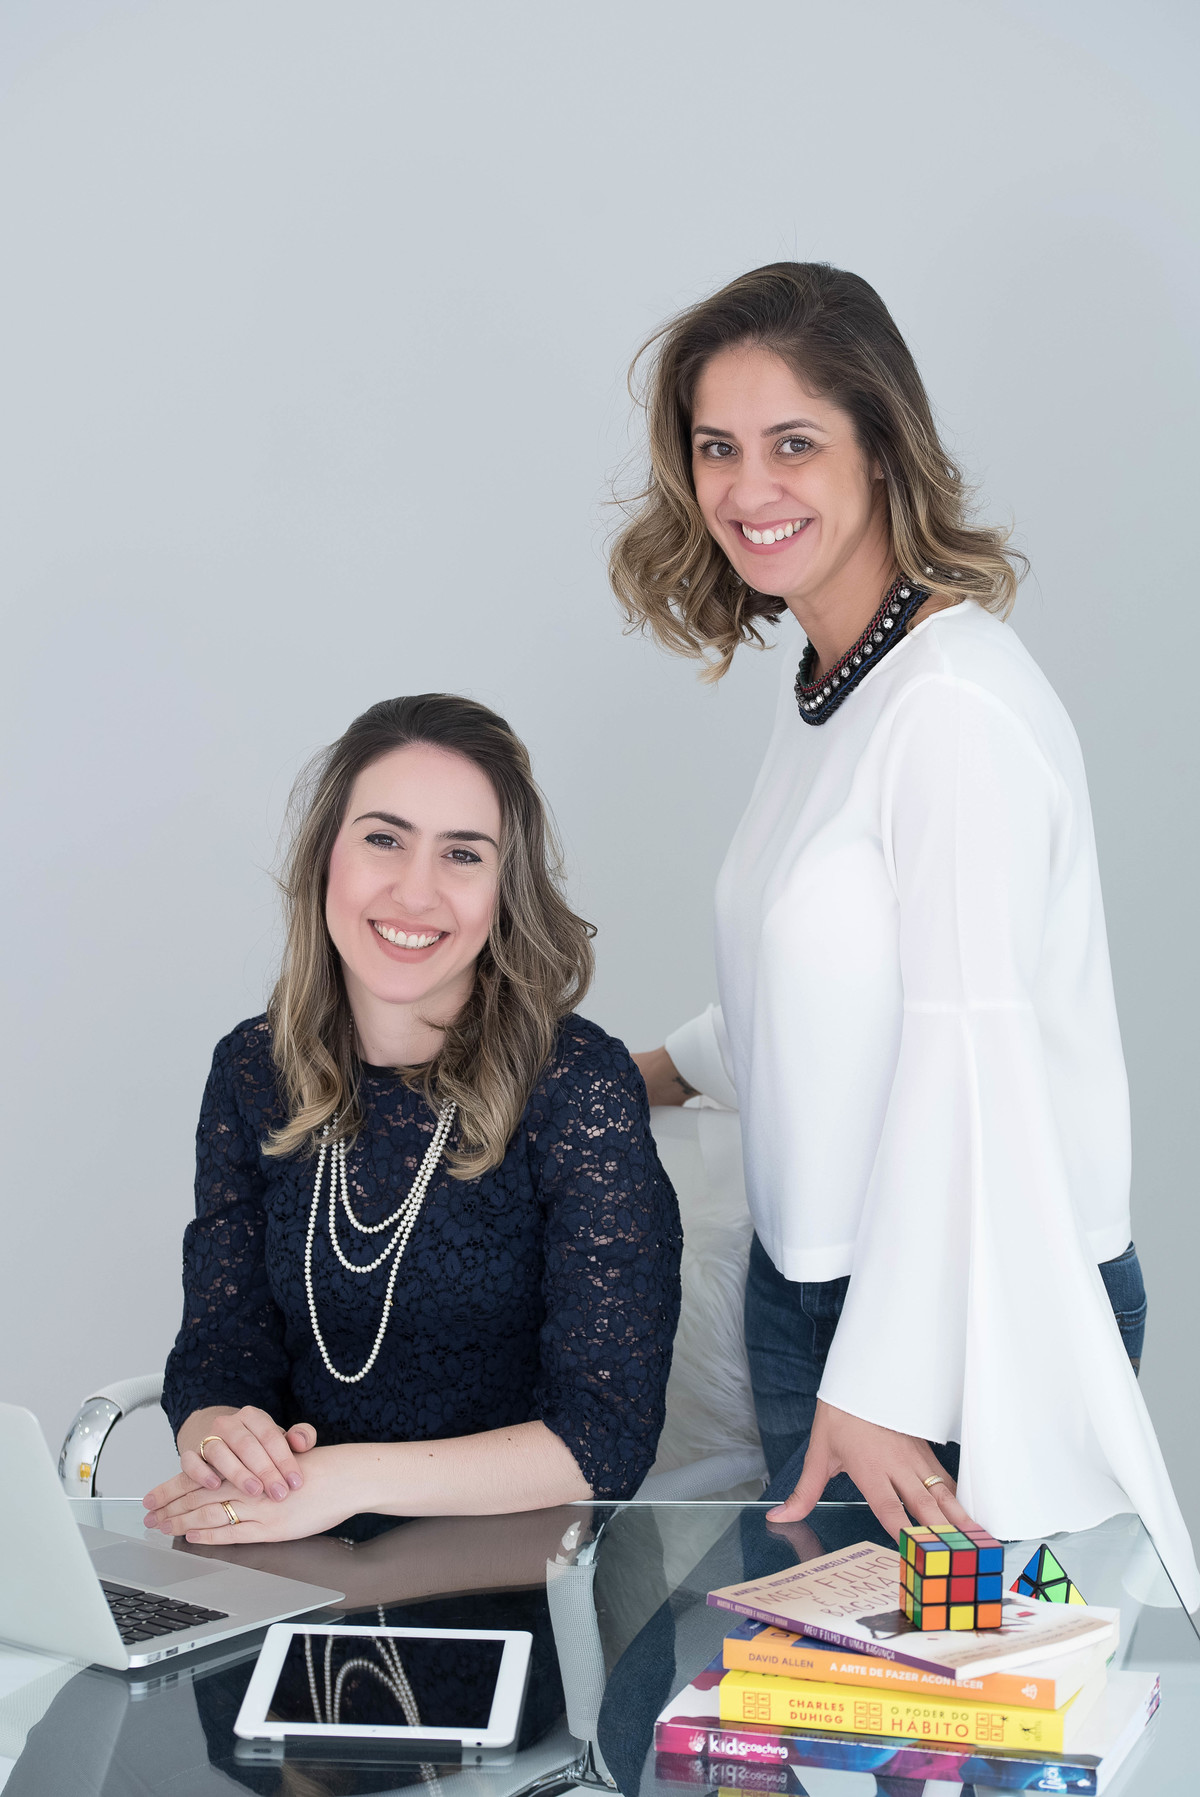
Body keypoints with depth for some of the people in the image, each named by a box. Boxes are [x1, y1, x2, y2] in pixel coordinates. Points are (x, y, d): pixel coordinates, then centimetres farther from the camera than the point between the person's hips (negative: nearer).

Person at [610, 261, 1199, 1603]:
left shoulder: (956, 704, -20)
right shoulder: (822, 680, 8)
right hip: (810, 1281, 9)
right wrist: (674, 1069, 28)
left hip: (969, 1306, -9)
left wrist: (886, 1384, -20)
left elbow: (968, 1065, -22)